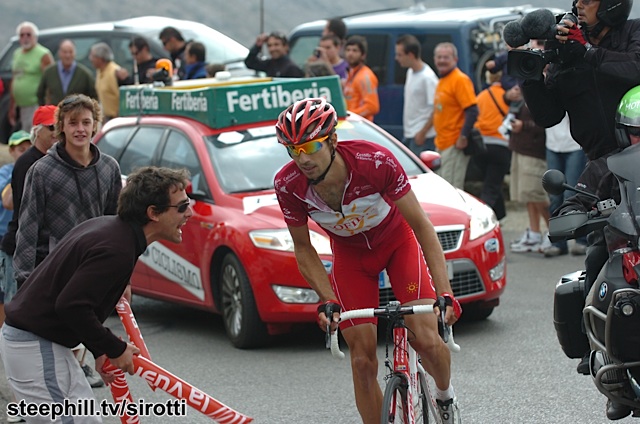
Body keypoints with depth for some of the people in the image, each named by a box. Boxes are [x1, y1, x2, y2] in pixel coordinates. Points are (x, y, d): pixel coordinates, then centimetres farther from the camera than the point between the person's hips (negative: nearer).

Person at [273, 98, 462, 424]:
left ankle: (445, 397, 17)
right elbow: (303, 248, -9)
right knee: (362, 360, -5)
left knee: (426, 340, -16)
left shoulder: (376, 161, -36)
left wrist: (444, 293, -34)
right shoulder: (287, 185, -27)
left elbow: (421, 226, -28)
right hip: (350, 254, 2)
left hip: (398, 241, -2)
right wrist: (328, 301, -21)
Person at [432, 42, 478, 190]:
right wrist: (438, 139, 18)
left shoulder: (460, 80, -12)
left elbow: (472, 111, -19)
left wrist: (463, 137, -23)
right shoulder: (441, 81, 17)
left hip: (454, 145, -10)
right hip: (441, 144, 10)